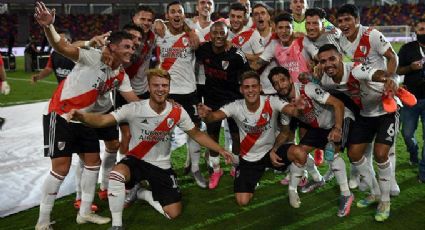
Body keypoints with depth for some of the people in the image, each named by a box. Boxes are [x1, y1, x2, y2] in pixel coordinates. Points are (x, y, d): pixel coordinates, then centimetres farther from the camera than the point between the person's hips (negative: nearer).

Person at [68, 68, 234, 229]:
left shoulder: (177, 112, -11)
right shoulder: (134, 109, -20)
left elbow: (196, 134, 3)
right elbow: (103, 120, -30)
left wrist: (220, 150, 1)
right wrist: (81, 116, -50)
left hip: (162, 166, 3)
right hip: (136, 160, -3)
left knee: (174, 213, -2)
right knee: (116, 175, -38)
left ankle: (141, 193, 26)